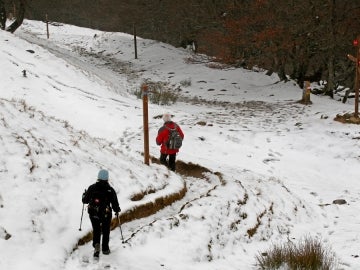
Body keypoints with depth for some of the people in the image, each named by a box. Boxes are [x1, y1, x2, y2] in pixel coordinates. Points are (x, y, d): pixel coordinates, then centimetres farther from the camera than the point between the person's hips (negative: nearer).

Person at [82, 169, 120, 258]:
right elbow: (115, 203, -7)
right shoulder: (110, 190, -11)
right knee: (106, 231, 20)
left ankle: (96, 244, -8)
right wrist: (117, 210, 14)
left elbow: (85, 200, 1)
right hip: (106, 214, -1)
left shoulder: (92, 188, -7)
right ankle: (105, 249, 28)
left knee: (96, 230, 18)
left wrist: (84, 195, 24)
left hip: (93, 214, 1)